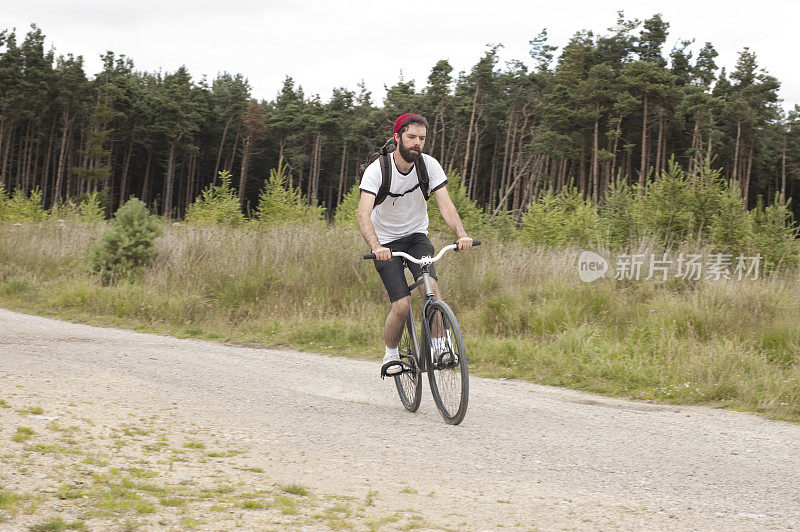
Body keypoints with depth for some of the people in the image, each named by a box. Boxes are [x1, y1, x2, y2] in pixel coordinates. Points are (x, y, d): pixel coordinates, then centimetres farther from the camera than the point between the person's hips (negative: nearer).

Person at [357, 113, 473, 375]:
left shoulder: (429, 165, -12)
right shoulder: (377, 170, -21)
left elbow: (445, 204, -19)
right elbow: (364, 215, -31)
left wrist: (461, 234, -37)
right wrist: (376, 247, -49)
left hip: (416, 235, 3)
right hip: (386, 242, -2)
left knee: (430, 284, -26)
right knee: (402, 304, -16)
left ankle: (439, 346, -12)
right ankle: (391, 355, 9)